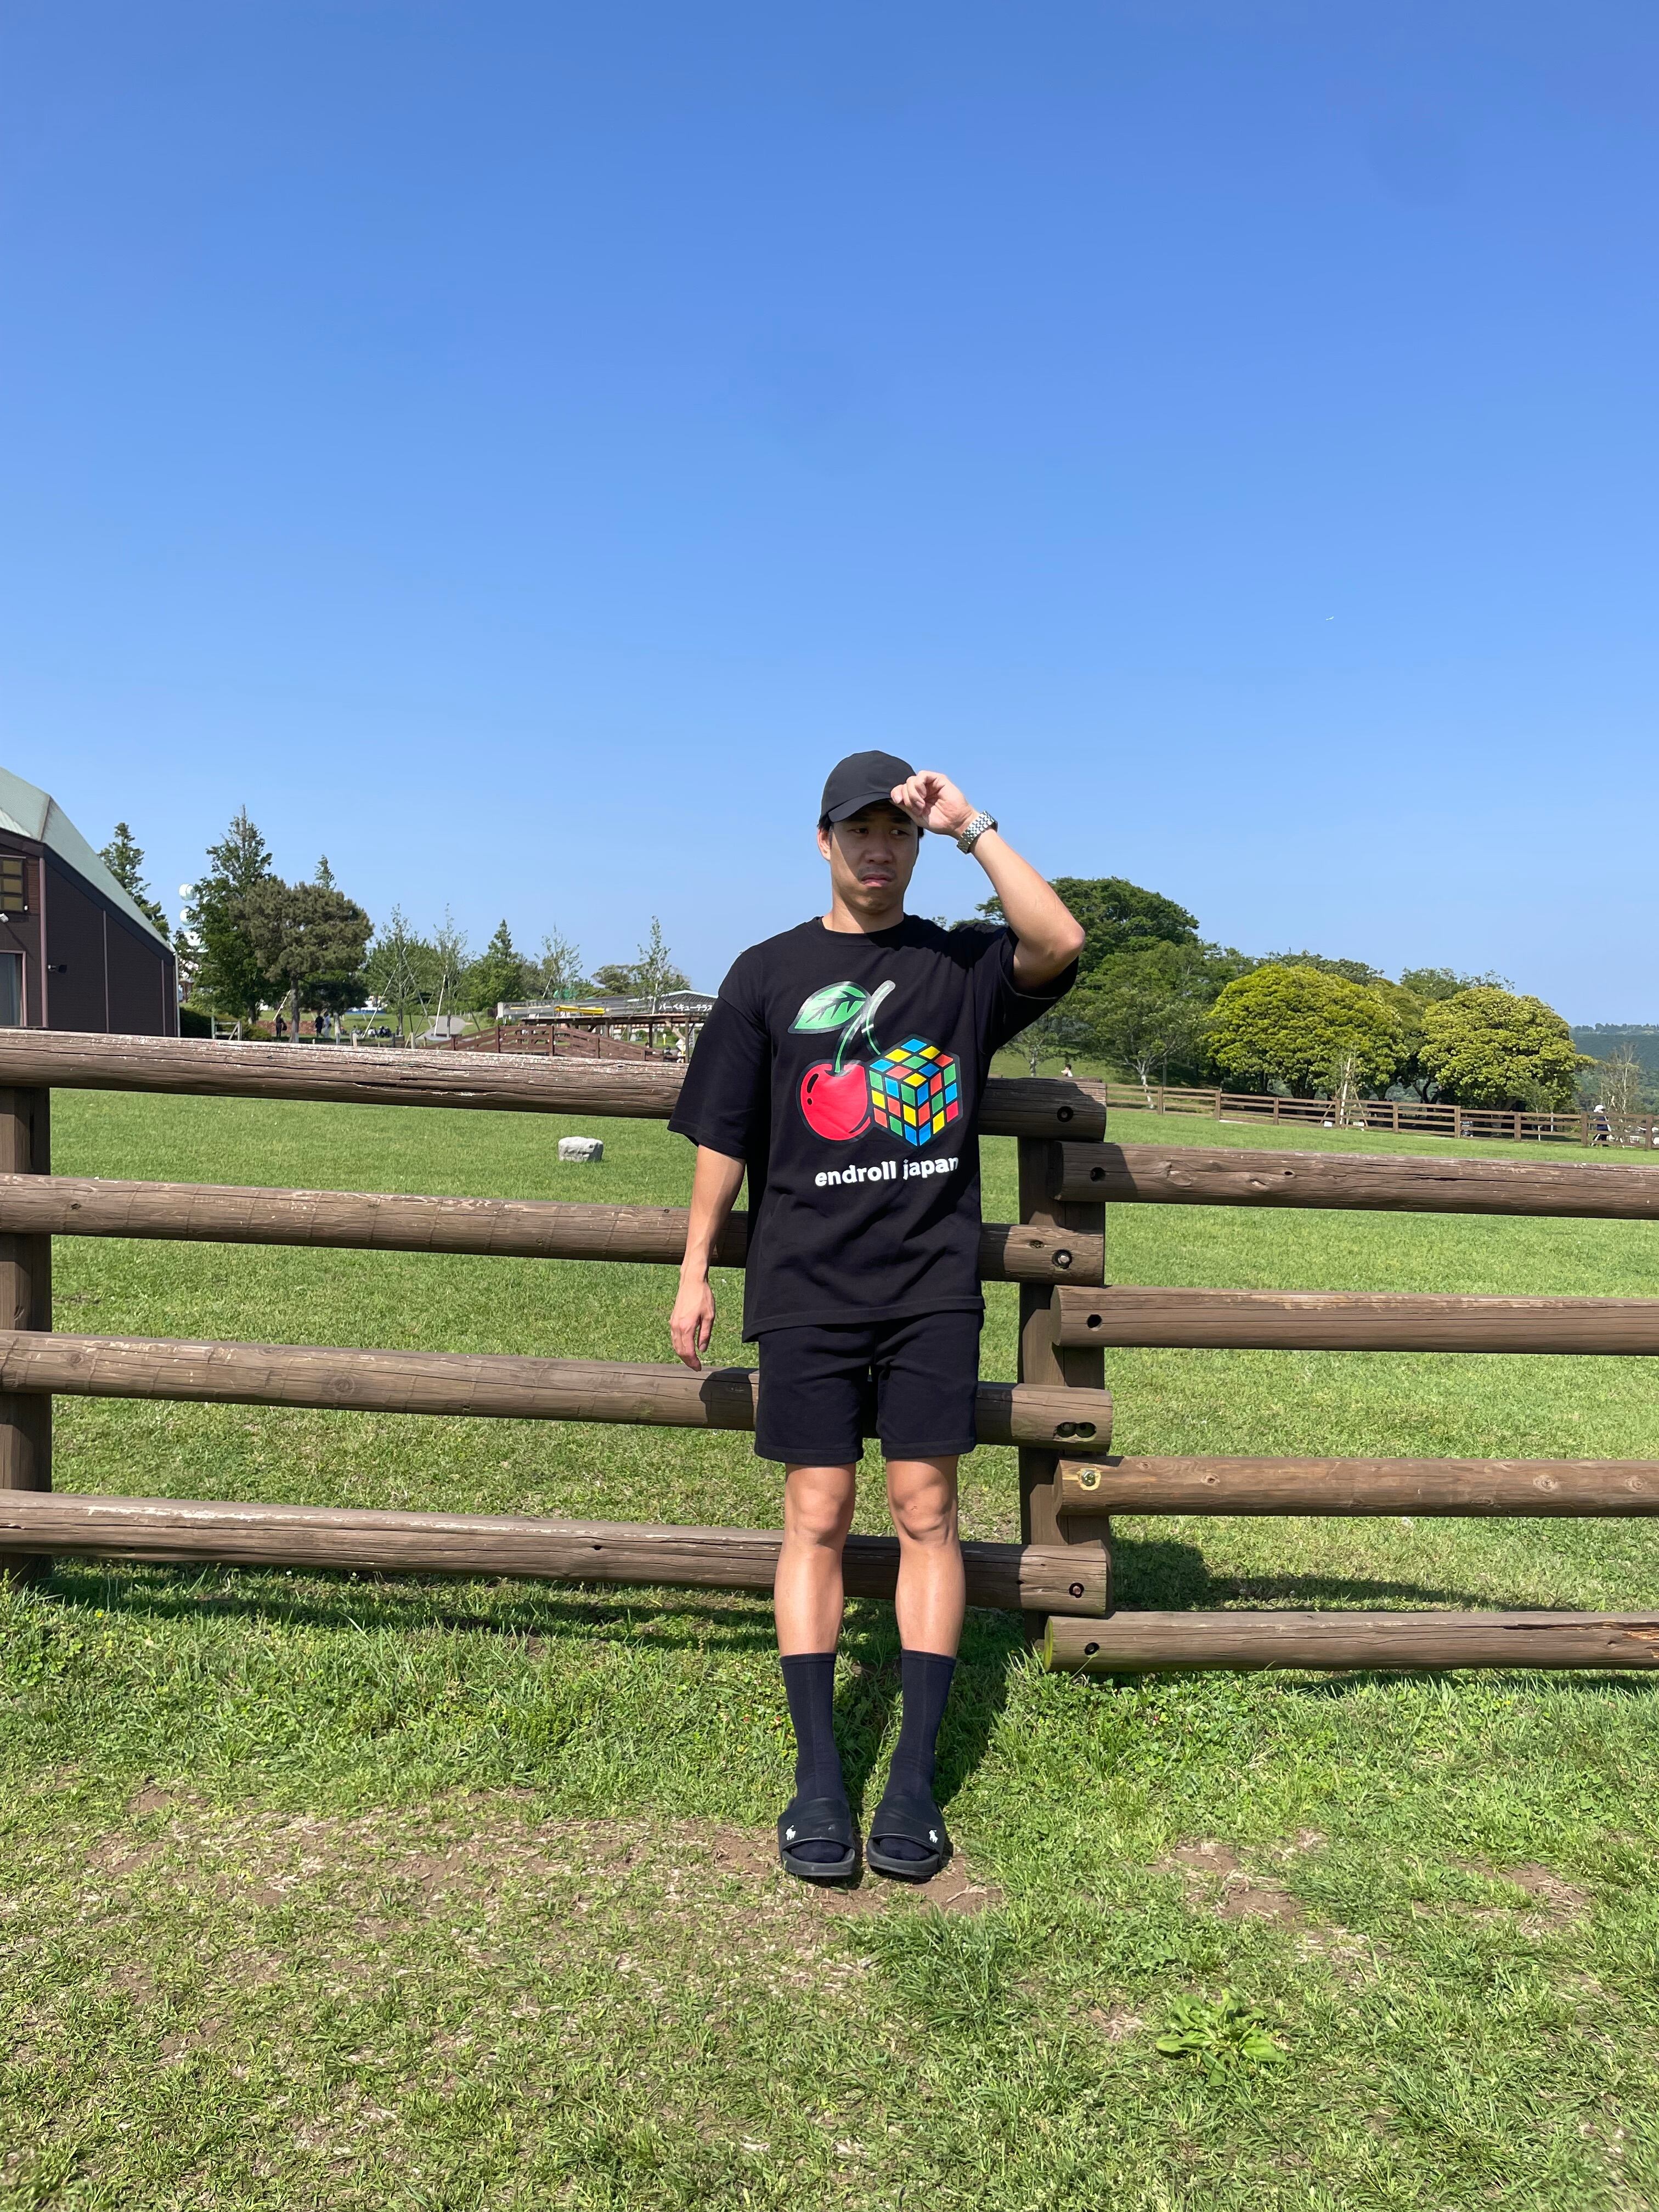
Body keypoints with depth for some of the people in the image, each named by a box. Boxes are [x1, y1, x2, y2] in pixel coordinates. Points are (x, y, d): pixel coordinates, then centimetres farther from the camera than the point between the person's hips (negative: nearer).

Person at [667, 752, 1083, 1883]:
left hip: (933, 1286, 0)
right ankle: (818, 1776, 10)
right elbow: (724, 1134, 9)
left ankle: (917, 1778, 11)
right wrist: (696, 1270, 6)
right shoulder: (771, 972, 8)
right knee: (817, 1518, 1)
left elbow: (1061, 945, -14)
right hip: (809, 1289, 0)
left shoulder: (961, 963, 8)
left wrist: (971, 825, -12)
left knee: (926, 1512, 1)